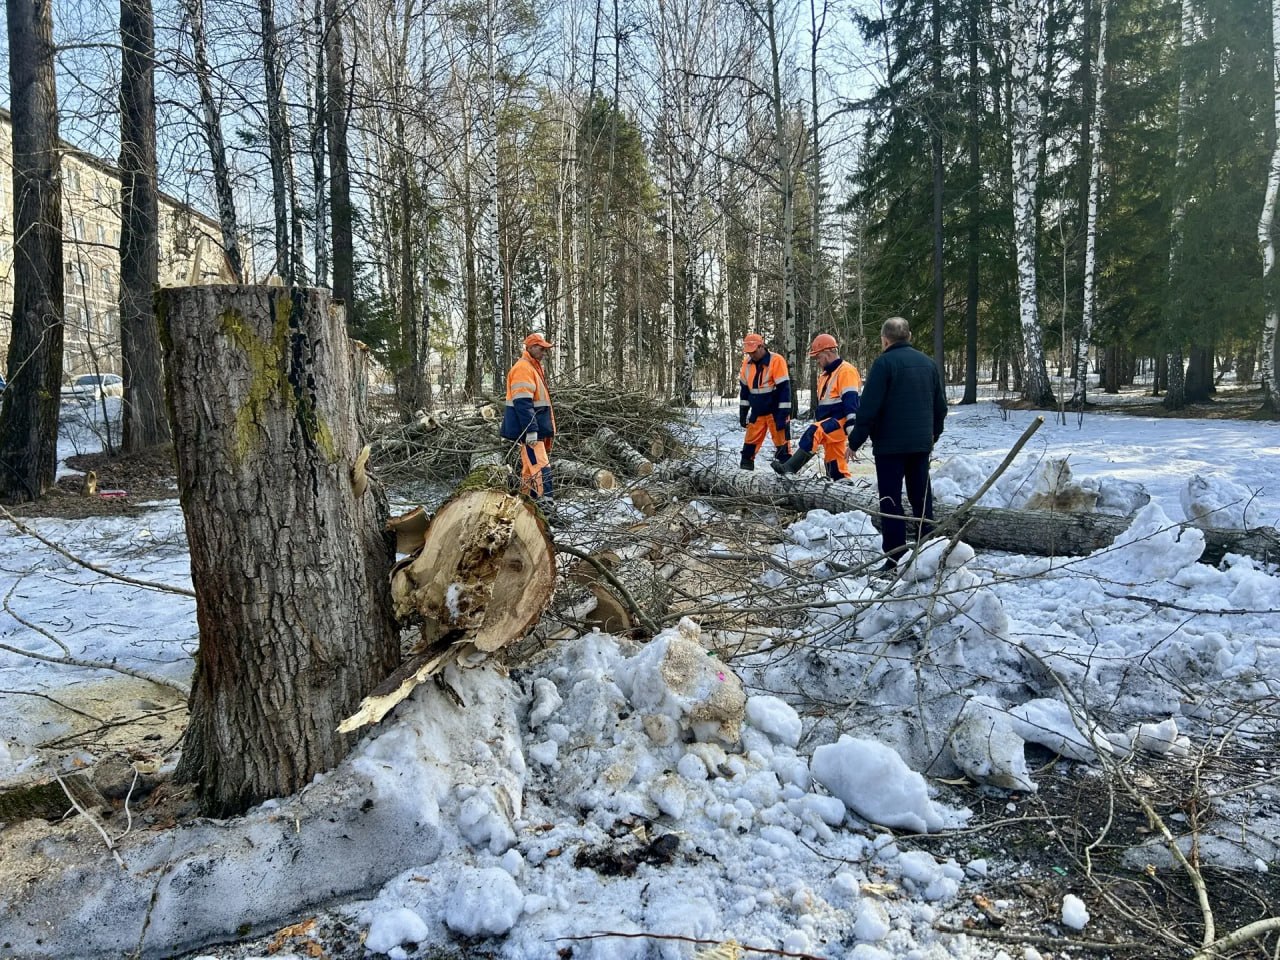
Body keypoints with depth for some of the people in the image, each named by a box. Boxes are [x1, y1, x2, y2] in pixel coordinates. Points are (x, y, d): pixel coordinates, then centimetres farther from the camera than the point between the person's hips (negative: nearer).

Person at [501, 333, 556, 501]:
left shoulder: (533, 367, 19)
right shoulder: (523, 368, -14)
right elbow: (523, 403, -23)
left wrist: (538, 428, 26)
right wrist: (531, 430, -27)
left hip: (535, 428, 11)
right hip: (529, 429, -11)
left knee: (530, 466, 13)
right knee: (540, 466, -16)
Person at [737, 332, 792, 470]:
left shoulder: (776, 360, -16)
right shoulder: (747, 362, 3)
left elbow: (784, 389, -17)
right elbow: (744, 388, 13)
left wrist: (783, 415, -19)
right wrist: (743, 412, 12)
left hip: (775, 411, -5)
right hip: (757, 412, 5)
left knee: (781, 440, -3)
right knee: (751, 439, 6)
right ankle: (746, 463, 16)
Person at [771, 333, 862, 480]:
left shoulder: (846, 370, -10)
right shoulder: (824, 375, 21)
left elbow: (850, 401, -20)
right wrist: (816, 422, 25)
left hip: (840, 421, -10)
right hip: (830, 423, 10)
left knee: (813, 433, -31)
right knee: (835, 466, 8)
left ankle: (789, 468, -34)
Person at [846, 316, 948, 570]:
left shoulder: (884, 363, -10)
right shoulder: (928, 363, 11)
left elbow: (869, 407, -15)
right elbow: (941, 406, 16)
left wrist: (855, 441, -8)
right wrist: (933, 435, 29)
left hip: (890, 444, -6)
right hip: (921, 443, 6)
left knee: (891, 501, -2)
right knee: (922, 498, 13)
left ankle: (895, 559, -3)